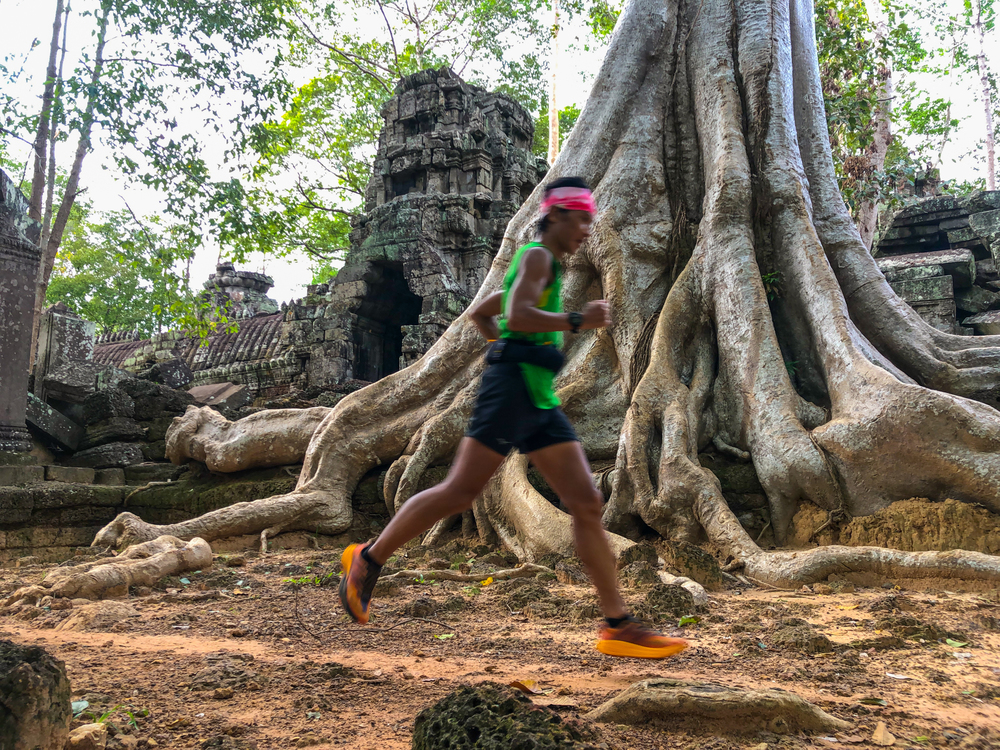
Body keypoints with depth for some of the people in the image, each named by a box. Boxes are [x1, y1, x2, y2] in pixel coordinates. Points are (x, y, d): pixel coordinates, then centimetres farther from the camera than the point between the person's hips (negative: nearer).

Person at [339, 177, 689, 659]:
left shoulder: (547, 267, 28)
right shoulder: (537, 256, -1)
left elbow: (479, 314, 34)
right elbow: (516, 316, -19)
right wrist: (578, 321, -13)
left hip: (541, 401, 9)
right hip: (512, 388, -9)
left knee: (587, 503, -1)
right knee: (459, 492, -6)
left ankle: (619, 626, -1)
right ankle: (368, 560, 11)